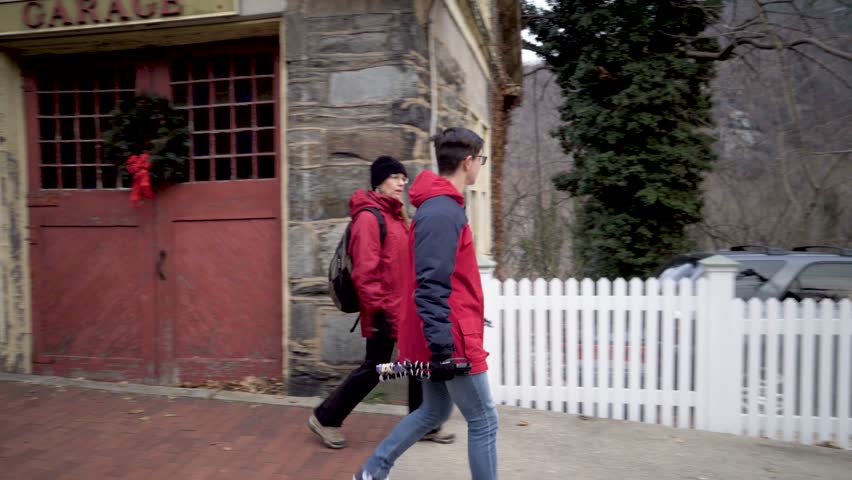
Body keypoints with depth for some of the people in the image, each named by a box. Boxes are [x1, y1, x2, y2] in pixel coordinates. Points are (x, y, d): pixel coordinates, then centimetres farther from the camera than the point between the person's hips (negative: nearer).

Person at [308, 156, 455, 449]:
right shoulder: (368, 217, -14)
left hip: (404, 308, 9)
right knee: (375, 367, 3)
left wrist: (412, 300, 18)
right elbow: (364, 271, -20)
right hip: (384, 312, -9)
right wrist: (378, 309, -21)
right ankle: (325, 418, 20)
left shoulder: (396, 216, 15)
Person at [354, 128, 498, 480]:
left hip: (446, 335, 10)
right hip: (452, 339, -10)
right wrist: (441, 347, -24)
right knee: (484, 422, 5)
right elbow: (431, 287, -24)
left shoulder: (441, 207, 12)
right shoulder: (443, 213, -20)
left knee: (434, 411, 22)